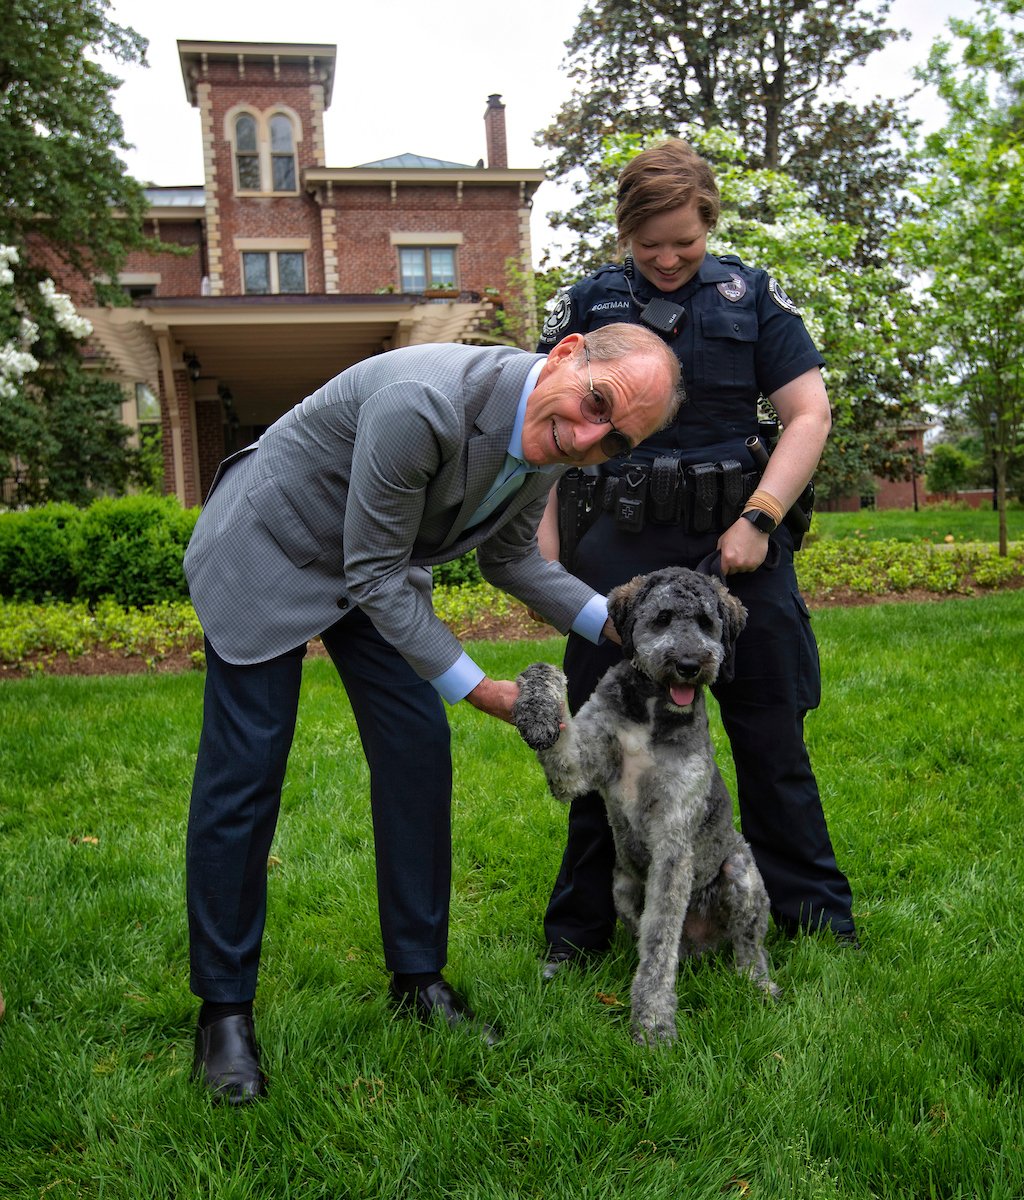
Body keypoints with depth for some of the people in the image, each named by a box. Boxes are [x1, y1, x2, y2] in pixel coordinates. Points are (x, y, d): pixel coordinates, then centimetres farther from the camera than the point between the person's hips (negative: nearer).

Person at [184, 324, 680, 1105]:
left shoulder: (547, 436, -12)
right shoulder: (422, 404, -38)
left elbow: (509, 558, 3)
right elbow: (375, 573, -28)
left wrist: (614, 624, -7)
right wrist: (475, 687, -24)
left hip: (375, 569, 7)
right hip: (267, 552, -6)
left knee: (418, 752, 1)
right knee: (245, 773, -4)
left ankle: (420, 976, 17)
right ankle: (224, 1008, 13)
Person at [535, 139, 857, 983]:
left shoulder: (752, 296, 8)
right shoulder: (588, 304, 8)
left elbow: (809, 413, 4)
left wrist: (760, 518, -8)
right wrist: (543, 541, 0)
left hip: (736, 540, 0)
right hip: (622, 547, 0)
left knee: (772, 732, 7)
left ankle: (817, 915, 25)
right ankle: (580, 930, 21)